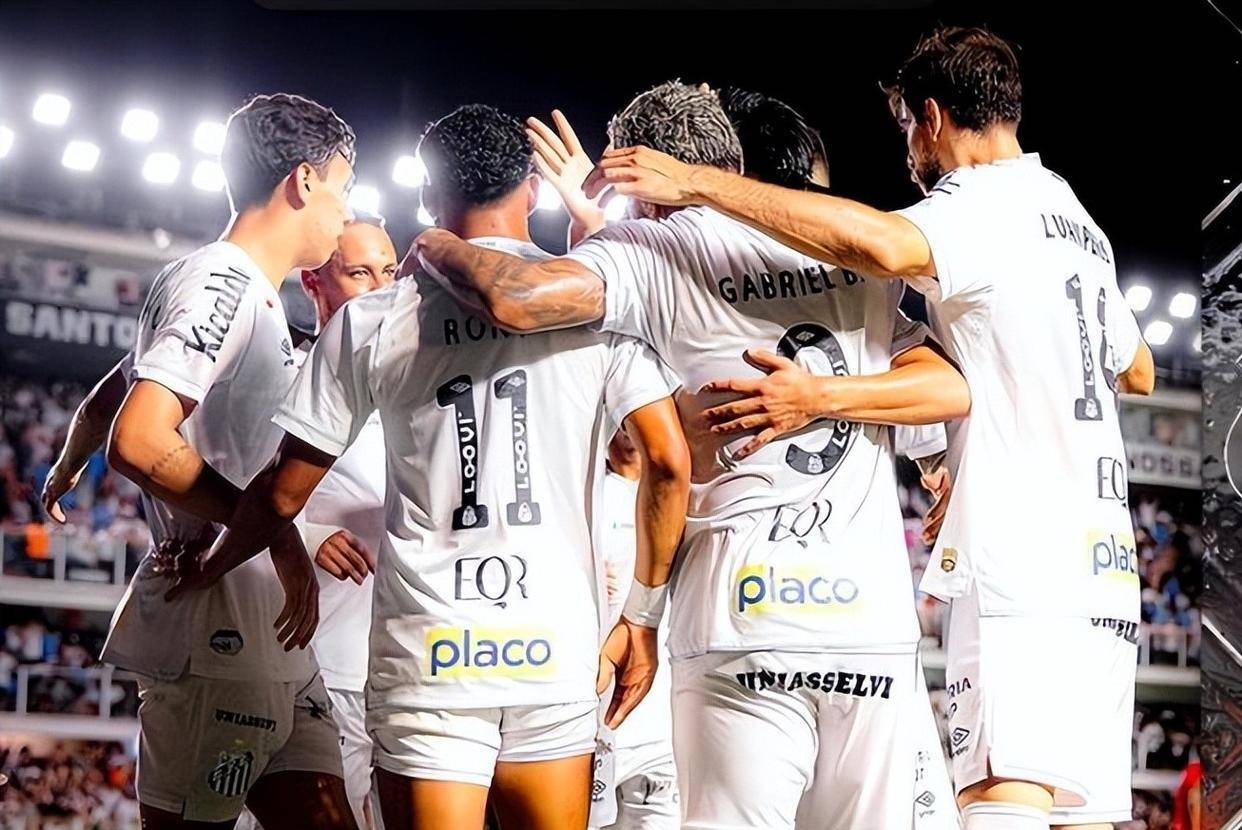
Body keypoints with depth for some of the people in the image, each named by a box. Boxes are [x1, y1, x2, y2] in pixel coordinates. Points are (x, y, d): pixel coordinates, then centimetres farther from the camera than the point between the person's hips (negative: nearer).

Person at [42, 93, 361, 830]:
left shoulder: (250, 294, 21)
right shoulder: (220, 282, -9)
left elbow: (100, 406, 33)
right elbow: (139, 441, -22)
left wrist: (66, 473, 54)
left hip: (267, 634, 10)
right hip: (217, 623, -10)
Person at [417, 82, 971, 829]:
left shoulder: (656, 248, 3)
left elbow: (518, 299, -13)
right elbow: (954, 389, 7)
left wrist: (440, 248, 7)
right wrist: (824, 392, -3)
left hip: (747, 621, -4)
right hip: (877, 620, 4)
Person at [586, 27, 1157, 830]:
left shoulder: (990, 203, -4)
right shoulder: (1080, 224, 23)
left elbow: (883, 245, -28)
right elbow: (1139, 371, 37)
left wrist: (699, 183, -24)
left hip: (1020, 561, -9)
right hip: (1102, 561, 9)